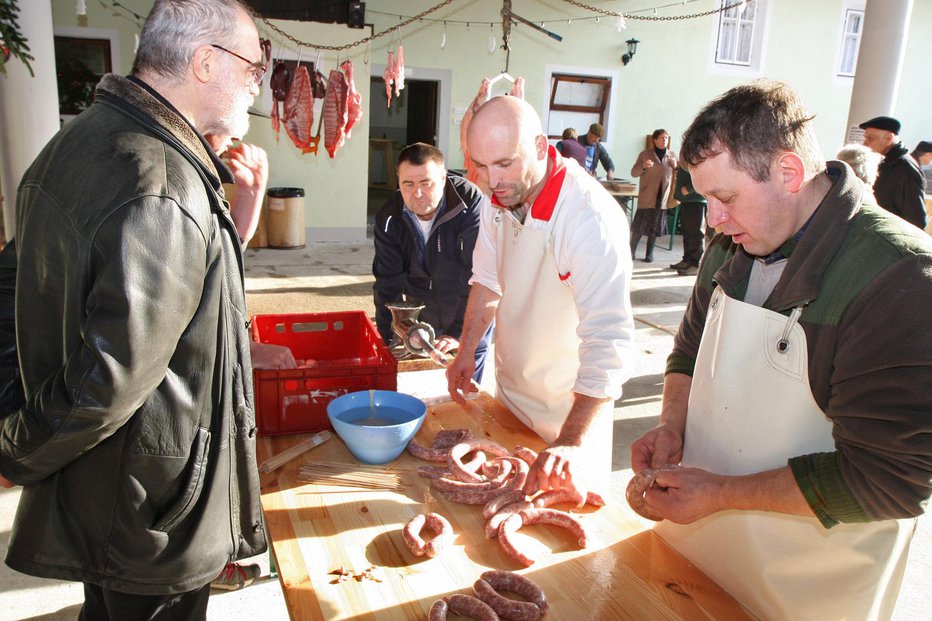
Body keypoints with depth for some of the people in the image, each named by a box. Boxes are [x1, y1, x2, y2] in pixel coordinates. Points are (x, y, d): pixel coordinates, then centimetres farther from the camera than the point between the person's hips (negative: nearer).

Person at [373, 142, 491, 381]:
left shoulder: (471, 205, -26)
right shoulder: (390, 217, -11)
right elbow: (388, 282, -7)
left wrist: (458, 333, -31)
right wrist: (388, 340, -11)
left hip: (467, 318, -3)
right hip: (422, 314, 3)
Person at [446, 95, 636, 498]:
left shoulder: (591, 219, -32)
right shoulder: (500, 196, -7)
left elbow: (609, 343, -36)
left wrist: (571, 442, -42)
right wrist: (466, 351, 5)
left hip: (570, 404, -7)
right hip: (509, 389, 7)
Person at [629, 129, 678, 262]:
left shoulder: (672, 155, 9)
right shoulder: (645, 154, 1)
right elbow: (633, 172, -1)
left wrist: (676, 167, -5)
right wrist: (643, 166, -20)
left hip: (663, 197, 3)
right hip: (646, 197, -3)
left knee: (656, 227, 8)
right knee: (639, 225, -4)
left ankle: (649, 253, 17)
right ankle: (631, 251, 6)